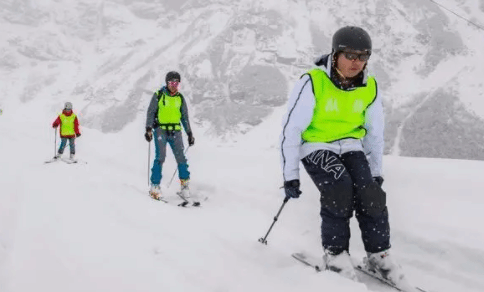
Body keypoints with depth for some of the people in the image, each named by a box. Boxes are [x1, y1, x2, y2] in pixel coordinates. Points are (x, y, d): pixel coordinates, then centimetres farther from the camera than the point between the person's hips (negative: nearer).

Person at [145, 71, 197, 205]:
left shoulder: (180, 98, 12)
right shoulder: (158, 95, 2)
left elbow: (185, 117, 17)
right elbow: (151, 112, 1)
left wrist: (189, 133, 12)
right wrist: (148, 129, -10)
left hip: (176, 131, 3)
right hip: (160, 130, -3)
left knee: (181, 158, -5)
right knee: (160, 158, -10)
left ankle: (185, 187, -2)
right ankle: (155, 187, -1)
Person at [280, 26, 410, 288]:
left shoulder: (369, 87, -5)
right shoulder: (312, 83, -19)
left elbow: (375, 133, 10)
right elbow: (291, 128, -15)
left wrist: (376, 172, 12)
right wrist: (290, 175, -14)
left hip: (350, 146, 4)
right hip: (315, 146, -4)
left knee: (371, 194, -15)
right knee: (339, 189, -27)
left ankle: (379, 255, 4)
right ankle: (335, 253, -8)